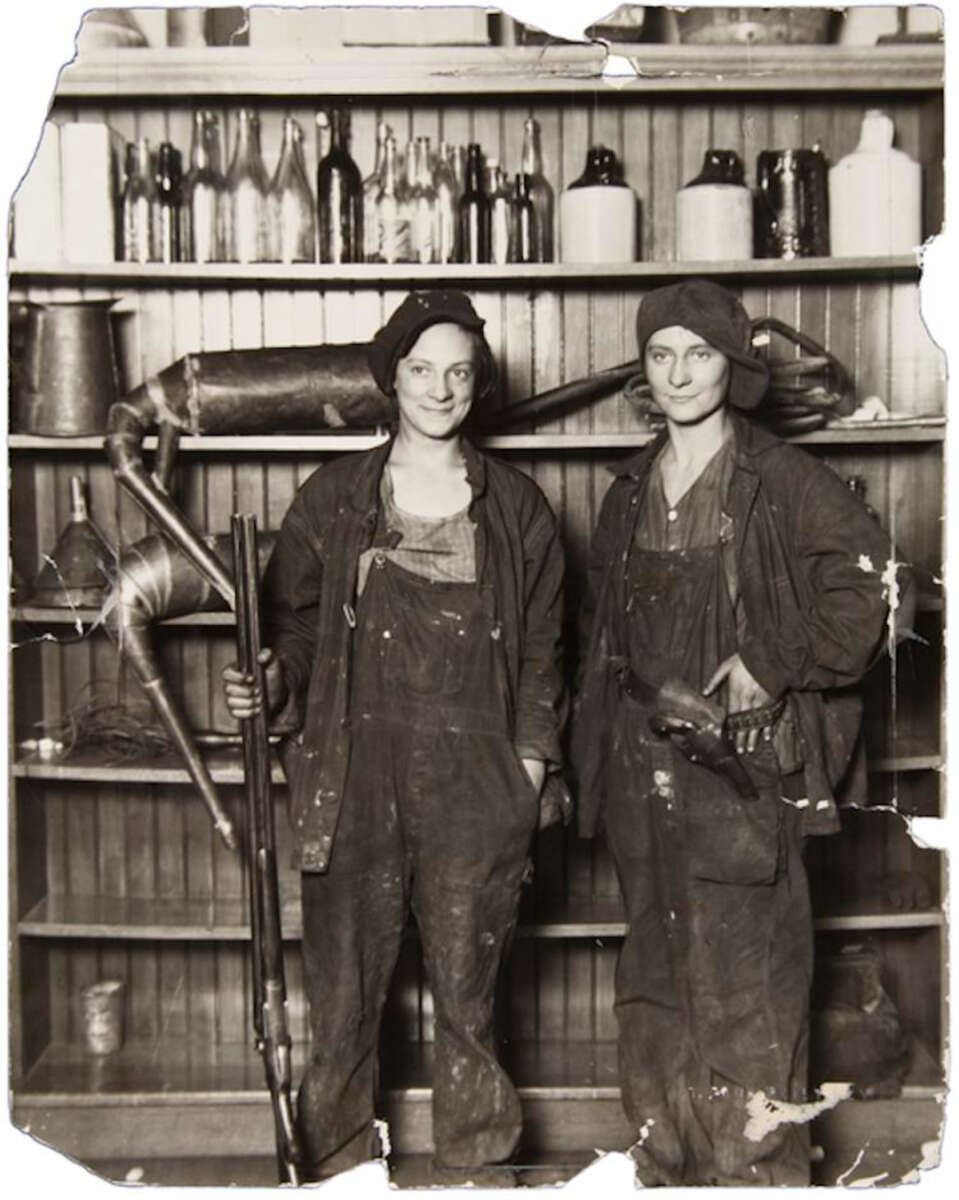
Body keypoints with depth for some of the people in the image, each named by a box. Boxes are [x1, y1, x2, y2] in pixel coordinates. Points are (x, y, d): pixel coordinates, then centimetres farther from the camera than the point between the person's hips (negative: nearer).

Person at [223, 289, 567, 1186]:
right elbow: (292, 624, 7)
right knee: (343, 993, 5)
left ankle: (473, 1169, 25)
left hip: (476, 783, 0)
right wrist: (270, 685, -13)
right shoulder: (332, 499, 6)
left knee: (466, 993, 8)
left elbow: (541, 650, 9)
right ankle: (335, 1170, 22)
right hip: (356, 776, 0)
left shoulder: (516, 507, 8)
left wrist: (532, 764, 2)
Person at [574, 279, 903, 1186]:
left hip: (742, 766, -6)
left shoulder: (782, 481, -7)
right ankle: (664, 1161, 30)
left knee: (744, 978, -3)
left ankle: (759, 1166, 12)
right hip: (643, 765, 6)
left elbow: (870, 583, -14)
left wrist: (775, 662, -15)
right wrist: (597, 749, 14)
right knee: (655, 971, 15)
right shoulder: (630, 491, 11)